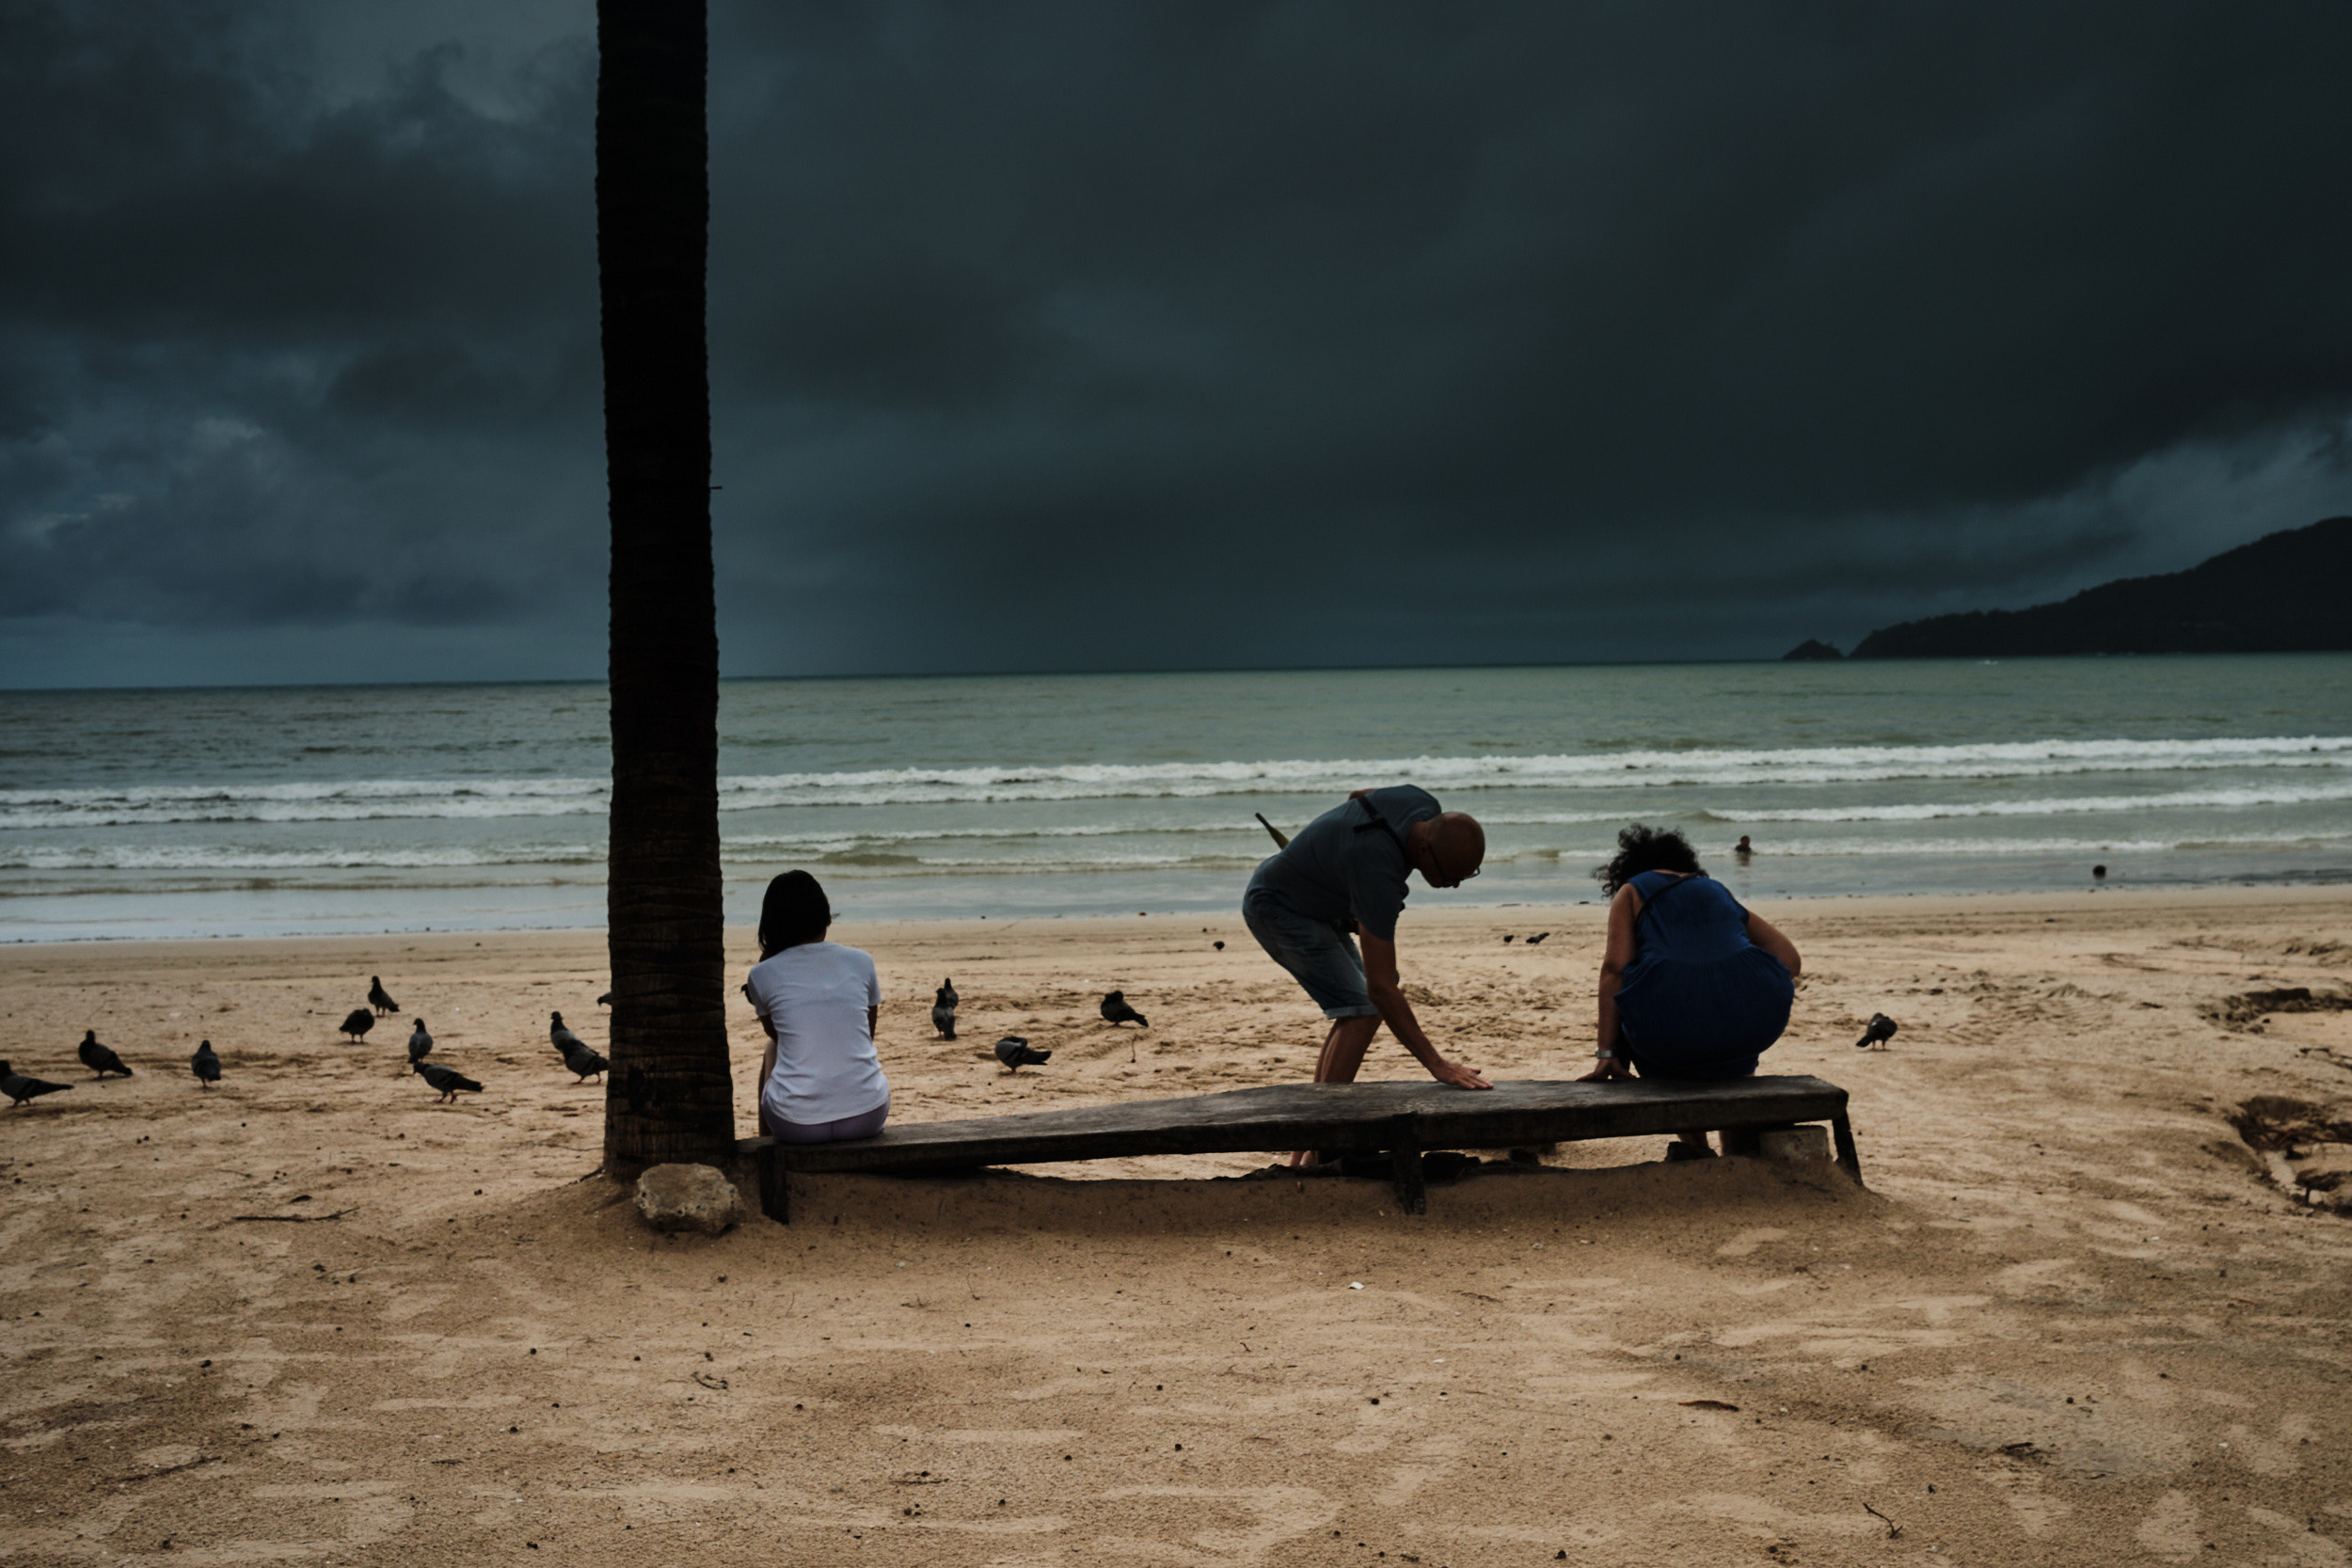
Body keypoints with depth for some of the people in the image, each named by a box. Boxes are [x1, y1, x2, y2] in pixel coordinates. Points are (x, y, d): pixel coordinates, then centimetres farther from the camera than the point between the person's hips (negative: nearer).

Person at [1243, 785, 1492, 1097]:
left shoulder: (1426, 808, -14)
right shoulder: (1379, 874, -39)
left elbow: (1358, 797, 11)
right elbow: (1381, 988, -39)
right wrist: (1437, 1065, -39)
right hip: (1277, 909, -10)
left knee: (1357, 1010, 11)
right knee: (1363, 1011, -19)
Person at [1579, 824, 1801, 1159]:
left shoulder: (1631, 892, 22)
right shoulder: (1720, 892, 32)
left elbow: (1614, 968, 6)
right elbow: (1791, 960, 21)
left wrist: (1606, 1055, 5)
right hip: (1753, 1025, 3)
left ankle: (1694, 1143, 20)